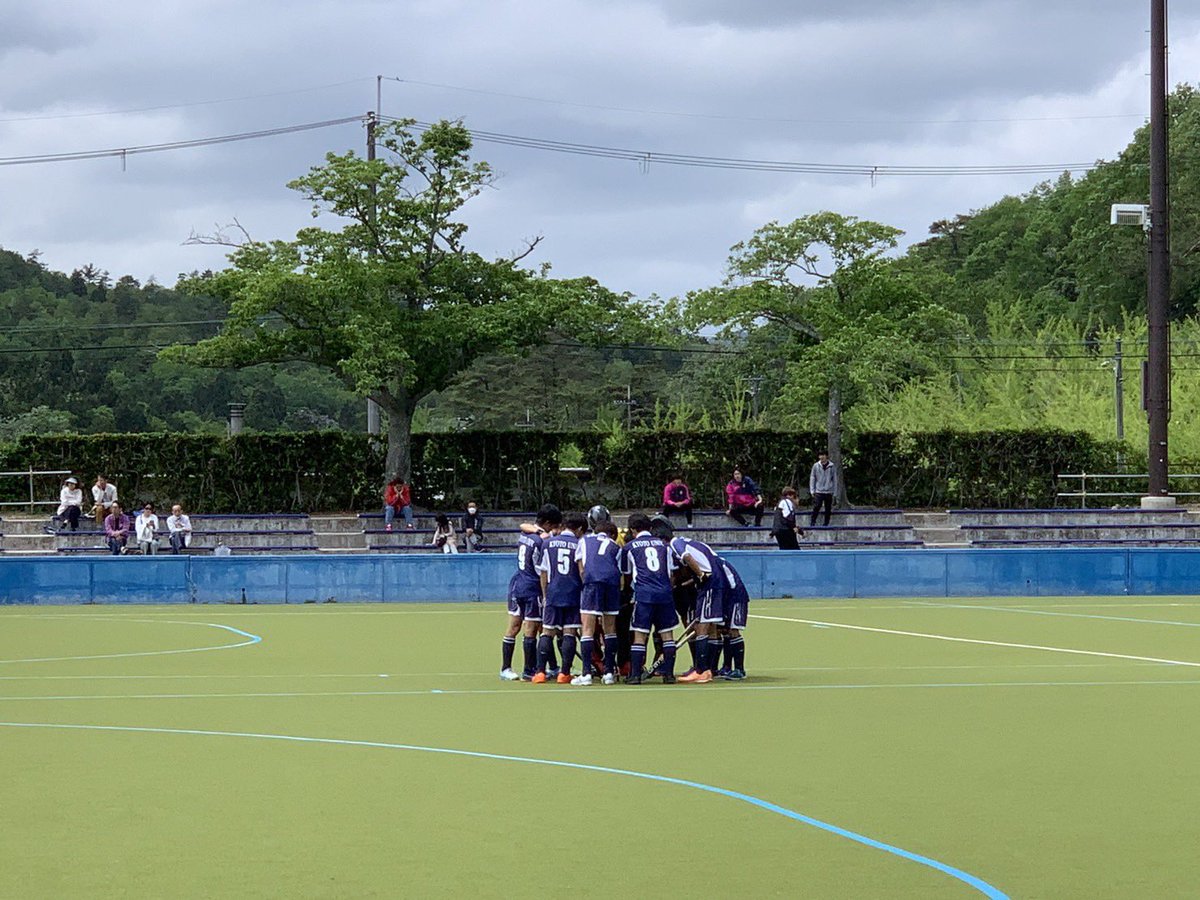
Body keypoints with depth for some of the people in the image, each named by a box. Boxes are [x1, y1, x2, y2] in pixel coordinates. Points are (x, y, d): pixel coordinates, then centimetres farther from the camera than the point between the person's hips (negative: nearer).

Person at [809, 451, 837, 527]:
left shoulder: (831, 467, 2)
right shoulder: (816, 466, 3)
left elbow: (835, 480, 7)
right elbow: (812, 478, 6)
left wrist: (835, 492, 4)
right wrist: (812, 491, 0)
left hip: (829, 492, 1)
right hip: (818, 492, -1)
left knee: (828, 510, 3)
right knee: (816, 507, -12)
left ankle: (826, 524, 12)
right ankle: (812, 523, -6)